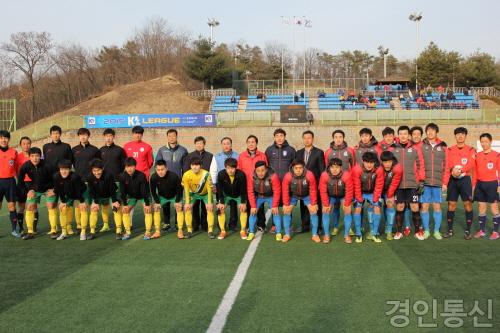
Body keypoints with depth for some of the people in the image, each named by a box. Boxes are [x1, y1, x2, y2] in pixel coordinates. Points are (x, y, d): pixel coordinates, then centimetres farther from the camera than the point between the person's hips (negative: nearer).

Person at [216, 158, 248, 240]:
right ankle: (223, 231, -1)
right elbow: (219, 189, -19)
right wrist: (221, 202, -20)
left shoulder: (241, 175, -32)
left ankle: (243, 231, -2)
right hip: (226, 195, 1)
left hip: (239, 195, -1)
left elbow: (243, 190, -21)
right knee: (220, 208, -14)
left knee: (243, 208, -16)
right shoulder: (221, 174, -30)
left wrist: (243, 202, -21)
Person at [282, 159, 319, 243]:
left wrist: (313, 203, -17)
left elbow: (313, 190, -22)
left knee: (314, 211, -10)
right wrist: (286, 204, -16)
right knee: (286, 211, -10)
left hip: (306, 195, 0)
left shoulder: (309, 175, -34)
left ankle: (314, 235, 3)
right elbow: (285, 191, -20)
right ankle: (287, 234, 4)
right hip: (293, 195, 0)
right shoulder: (288, 176, -33)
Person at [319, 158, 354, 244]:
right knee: (326, 211, -12)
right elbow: (323, 191, -19)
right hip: (330, 196, 1)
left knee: (348, 211, -13)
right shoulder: (324, 175, -30)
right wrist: (326, 204, -15)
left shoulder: (346, 175, -32)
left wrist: (347, 204, -16)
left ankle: (346, 235, 0)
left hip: (343, 196, -1)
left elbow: (349, 191, -21)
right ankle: (326, 235, -1)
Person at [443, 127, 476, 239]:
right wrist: (453, 170, -20)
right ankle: (450, 230, 11)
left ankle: (467, 231, 6)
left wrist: (460, 170, -24)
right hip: (453, 179, 1)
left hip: (465, 179, -1)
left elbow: (471, 165, -10)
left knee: (468, 204, -3)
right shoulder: (450, 150, 9)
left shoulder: (471, 150, 5)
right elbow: (448, 165, 0)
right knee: (451, 204, 3)